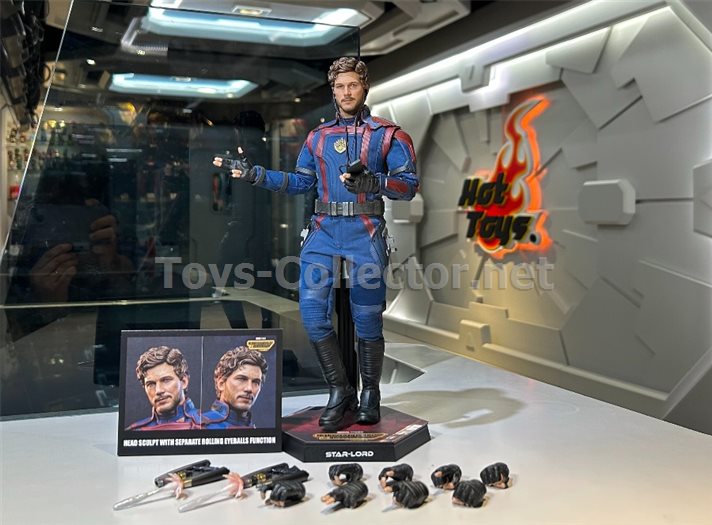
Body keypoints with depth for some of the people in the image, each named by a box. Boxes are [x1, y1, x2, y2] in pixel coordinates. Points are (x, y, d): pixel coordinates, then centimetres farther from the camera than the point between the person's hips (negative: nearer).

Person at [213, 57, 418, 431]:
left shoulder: (388, 135, 6)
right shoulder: (318, 137, 20)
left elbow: (409, 185, -3)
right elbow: (300, 182, 21)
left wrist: (371, 182, -20)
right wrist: (253, 174, 13)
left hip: (365, 233, -3)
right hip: (323, 231, 4)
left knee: (366, 317, 1)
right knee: (312, 310, -7)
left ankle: (370, 394, 19)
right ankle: (339, 392, 7)